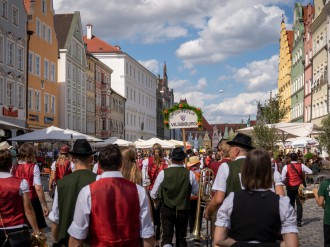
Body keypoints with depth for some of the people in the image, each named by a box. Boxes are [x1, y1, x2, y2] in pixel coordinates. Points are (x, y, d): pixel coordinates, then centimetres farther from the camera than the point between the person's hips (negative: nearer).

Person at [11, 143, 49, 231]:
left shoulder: (14, 168, 0)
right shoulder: (33, 167, -12)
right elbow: (38, 188, -16)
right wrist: (44, 205, -10)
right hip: (32, 201, -4)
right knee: (39, 229, 9)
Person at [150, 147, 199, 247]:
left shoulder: (163, 173, -11)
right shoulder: (190, 174, -10)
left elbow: (153, 194, -2)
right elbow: (195, 191, 5)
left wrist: (156, 201, 19)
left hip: (167, 209, -1)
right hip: (183, 210, 1)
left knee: (167, 237, -2)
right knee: (181, 237, 16)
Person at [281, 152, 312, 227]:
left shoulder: (286, 167, -9)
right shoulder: (301, 166, -7)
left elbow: (283, 179, -13)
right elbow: (310, 172, -5)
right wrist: (303, 173, 9)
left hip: (290, 187, 0)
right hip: (299, 186, 0)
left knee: (291, 204, 14)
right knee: (299, 204, 5)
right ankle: (299, 221, 1)